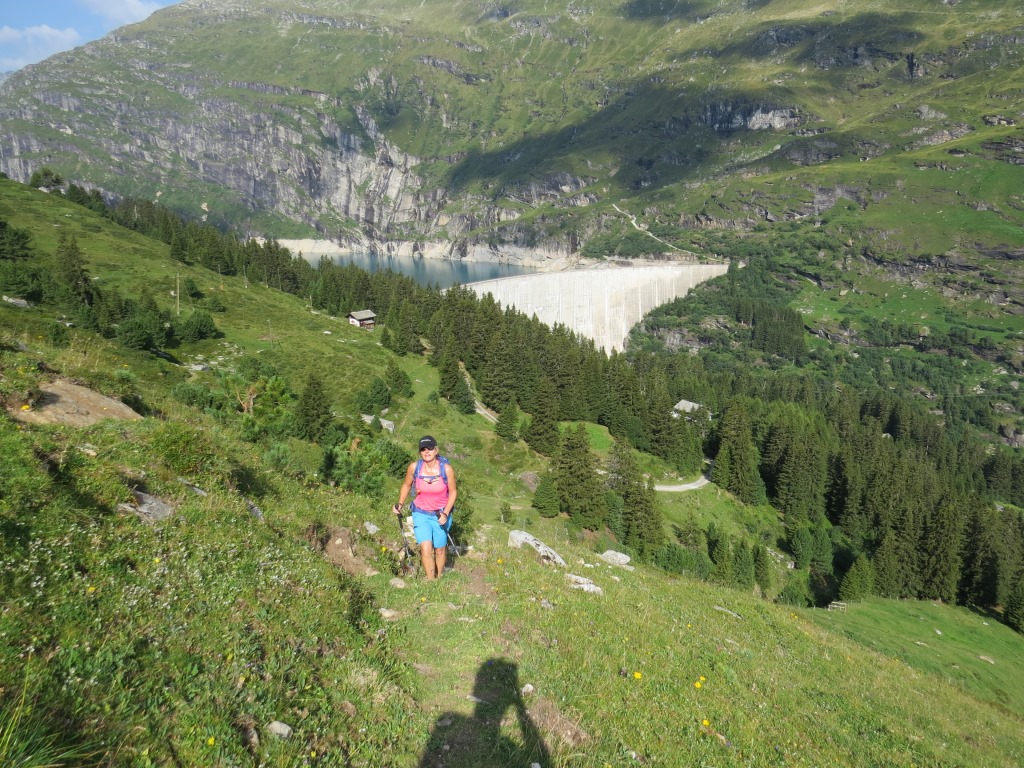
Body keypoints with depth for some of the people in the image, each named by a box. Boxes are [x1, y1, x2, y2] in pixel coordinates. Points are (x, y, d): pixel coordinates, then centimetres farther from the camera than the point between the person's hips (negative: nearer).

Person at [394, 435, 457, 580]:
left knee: (440, 549, 13)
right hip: (421, 514, 0)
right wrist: (400, 504, -2)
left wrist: (446, 514, -14)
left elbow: (453, 492, -6)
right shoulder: (414, 467, -13)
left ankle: (439, 578, 37)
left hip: (441, 514, 0)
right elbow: (407, 485, 6)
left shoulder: (446, 468, -17)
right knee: (426, 549, -13)